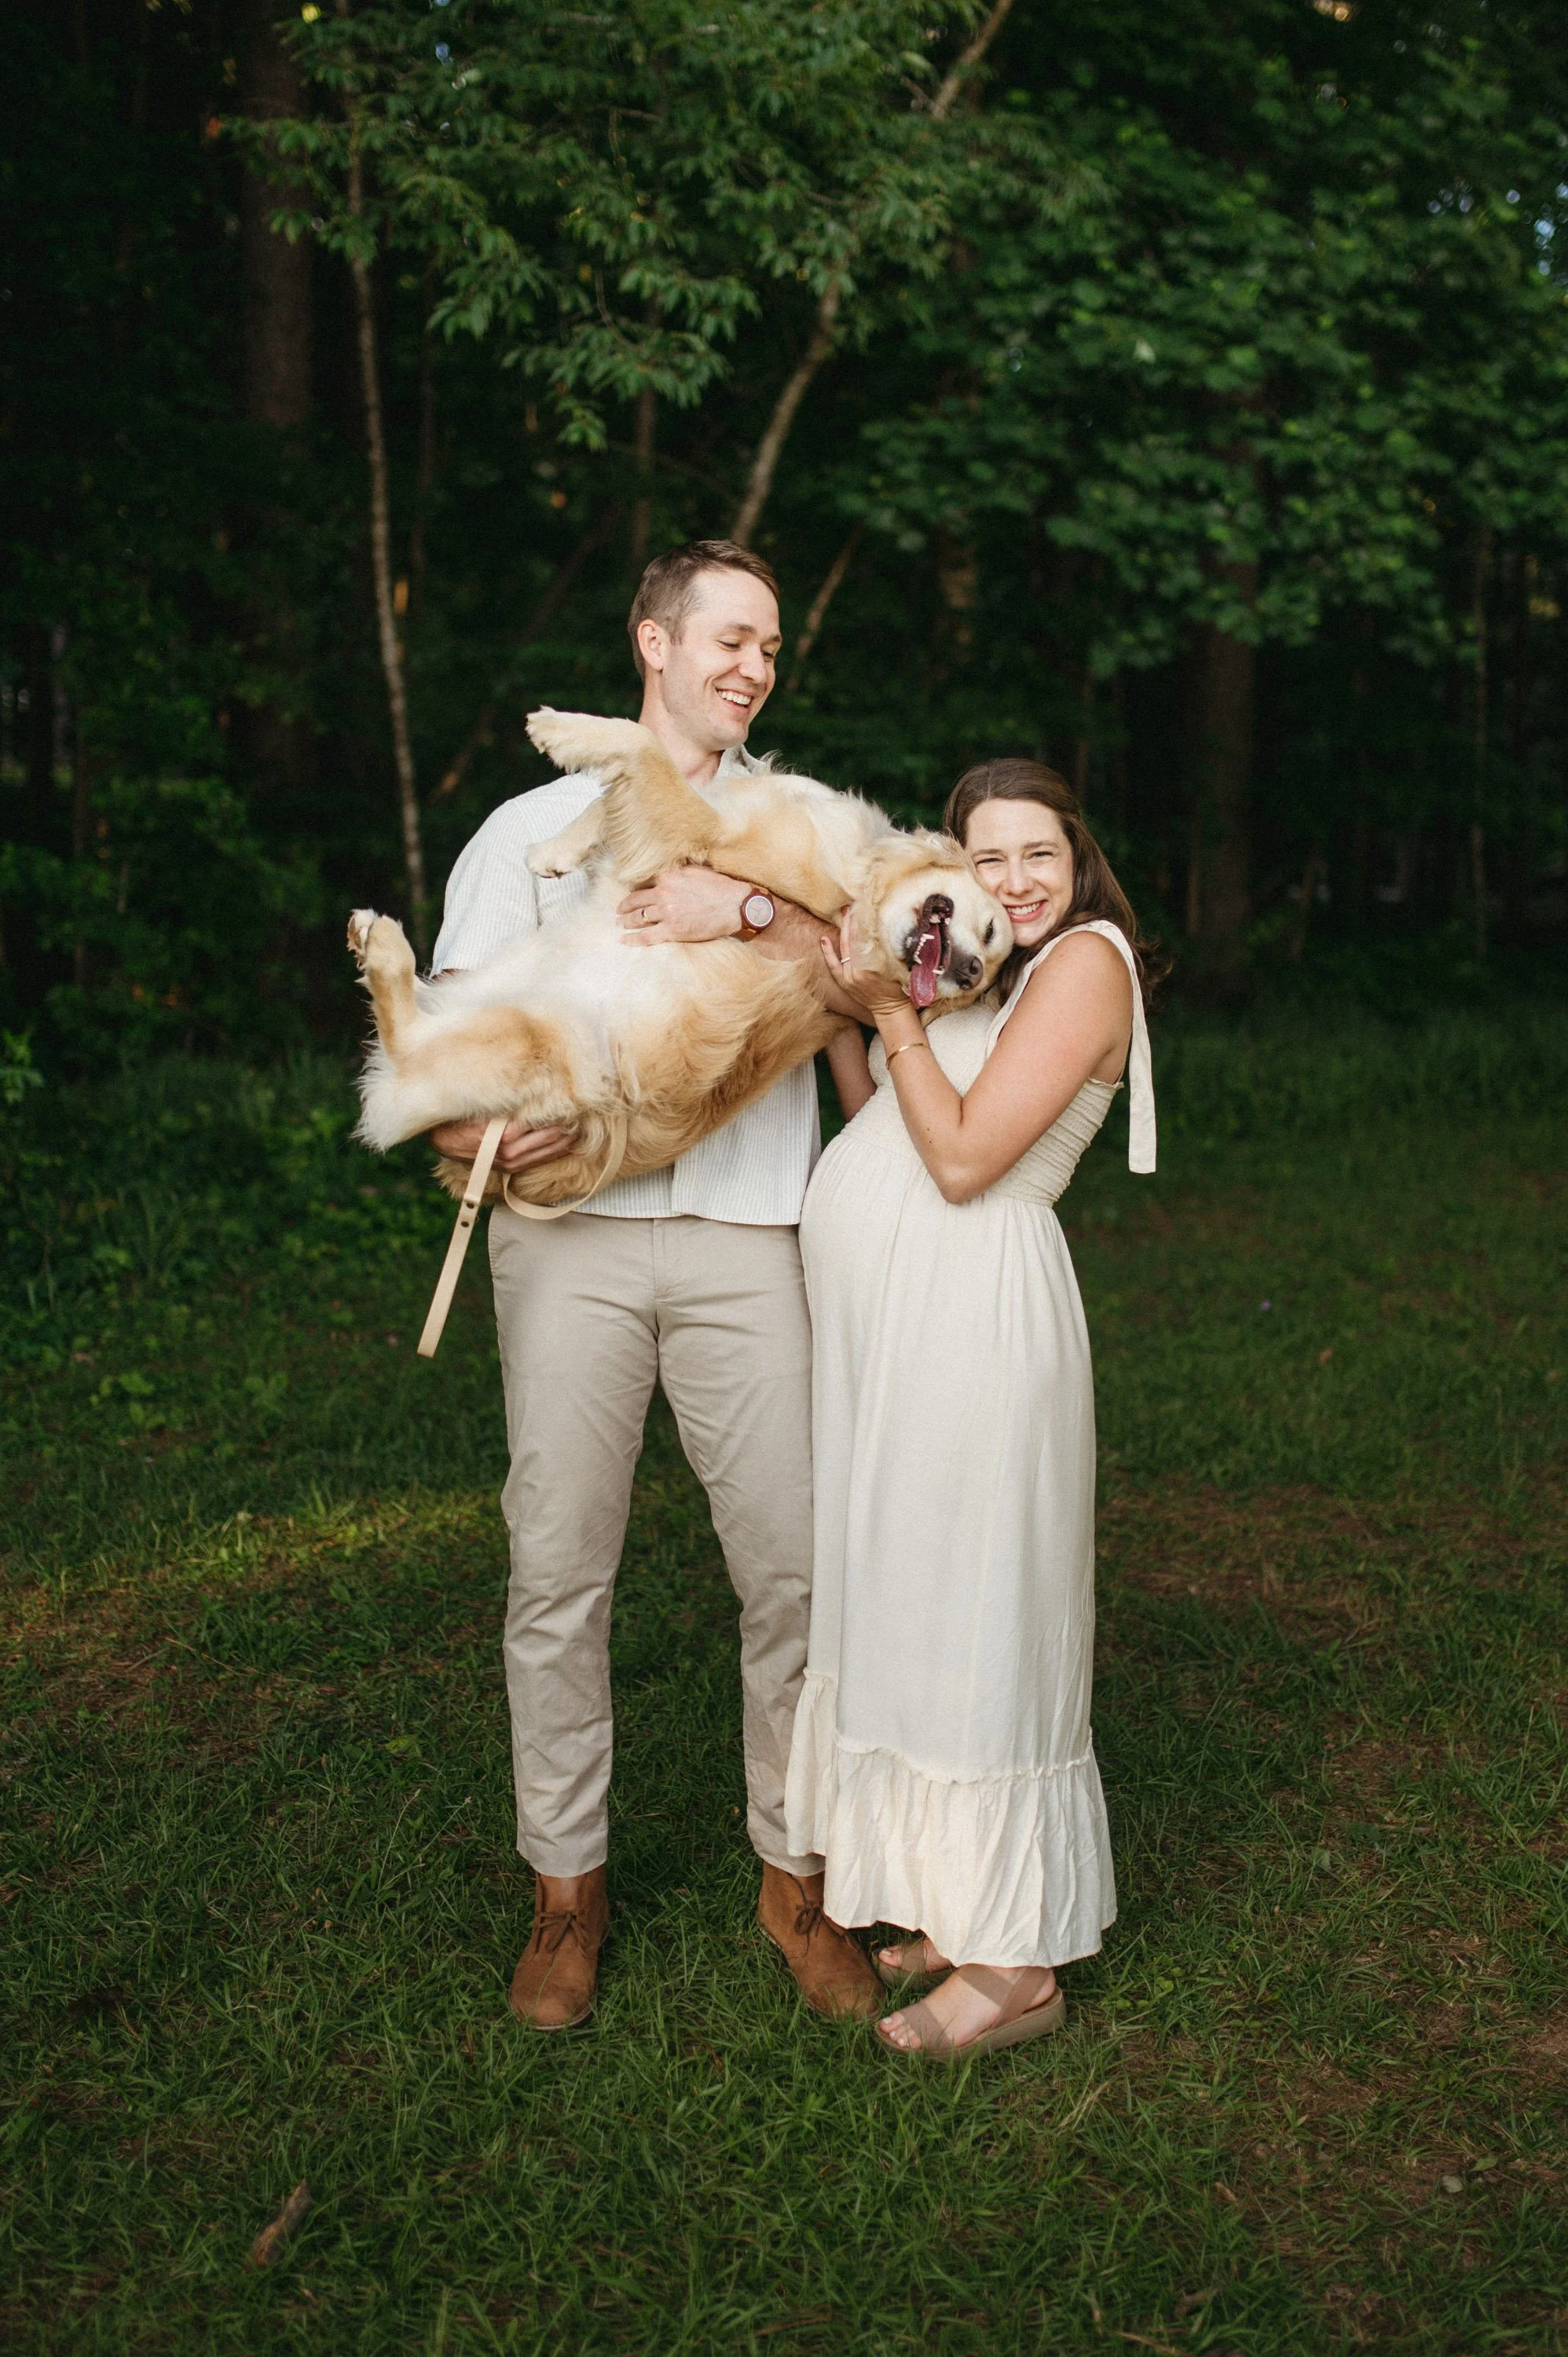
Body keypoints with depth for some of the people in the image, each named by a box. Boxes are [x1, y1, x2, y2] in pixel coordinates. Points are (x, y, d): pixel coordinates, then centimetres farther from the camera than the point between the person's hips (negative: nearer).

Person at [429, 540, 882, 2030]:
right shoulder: (535, 827, 15)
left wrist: (746, 912, -15)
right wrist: (472, 1125, -15)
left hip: (745, 1234, 1)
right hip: (571, 1230, 0)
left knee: (794, 1565, 0)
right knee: (558, 1571, 1)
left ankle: (795, 1875, 18)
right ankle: (567, 1885, 17)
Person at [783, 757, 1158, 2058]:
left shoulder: (1086, 959, -8)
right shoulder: (977, 973, 20)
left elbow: (963, 1158, -15)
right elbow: (885, 1126, 17)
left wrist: (890, 1014, -9)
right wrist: (851, 1013, 9)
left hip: (969, 1315, -9)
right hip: (888, 1320, 9)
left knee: (971, 1618, -3)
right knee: (905, 1609, 14)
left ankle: (1016, 1965, 10)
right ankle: (961, 1913, 28)